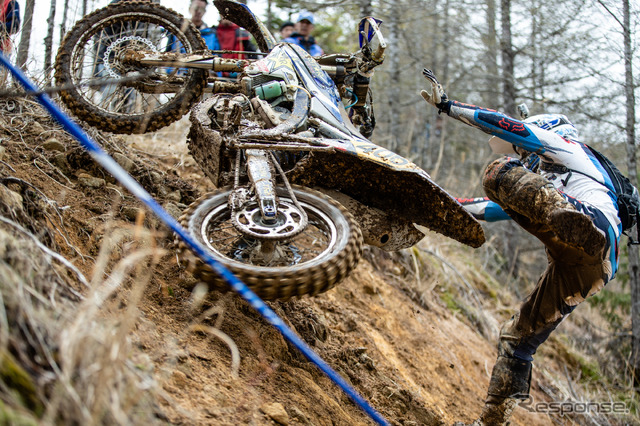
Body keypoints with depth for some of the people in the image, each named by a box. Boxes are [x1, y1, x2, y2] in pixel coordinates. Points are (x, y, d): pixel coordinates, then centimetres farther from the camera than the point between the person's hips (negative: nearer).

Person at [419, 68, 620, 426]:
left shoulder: (561, 144, 21)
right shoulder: (543, 179, 43)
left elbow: (514, 128, 6)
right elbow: (503, 207, 47)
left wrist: (449, 106, 7)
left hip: (592, 227, -9)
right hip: (578, 271, 9)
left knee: (500, 173, -18)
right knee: (518, 338, 13)